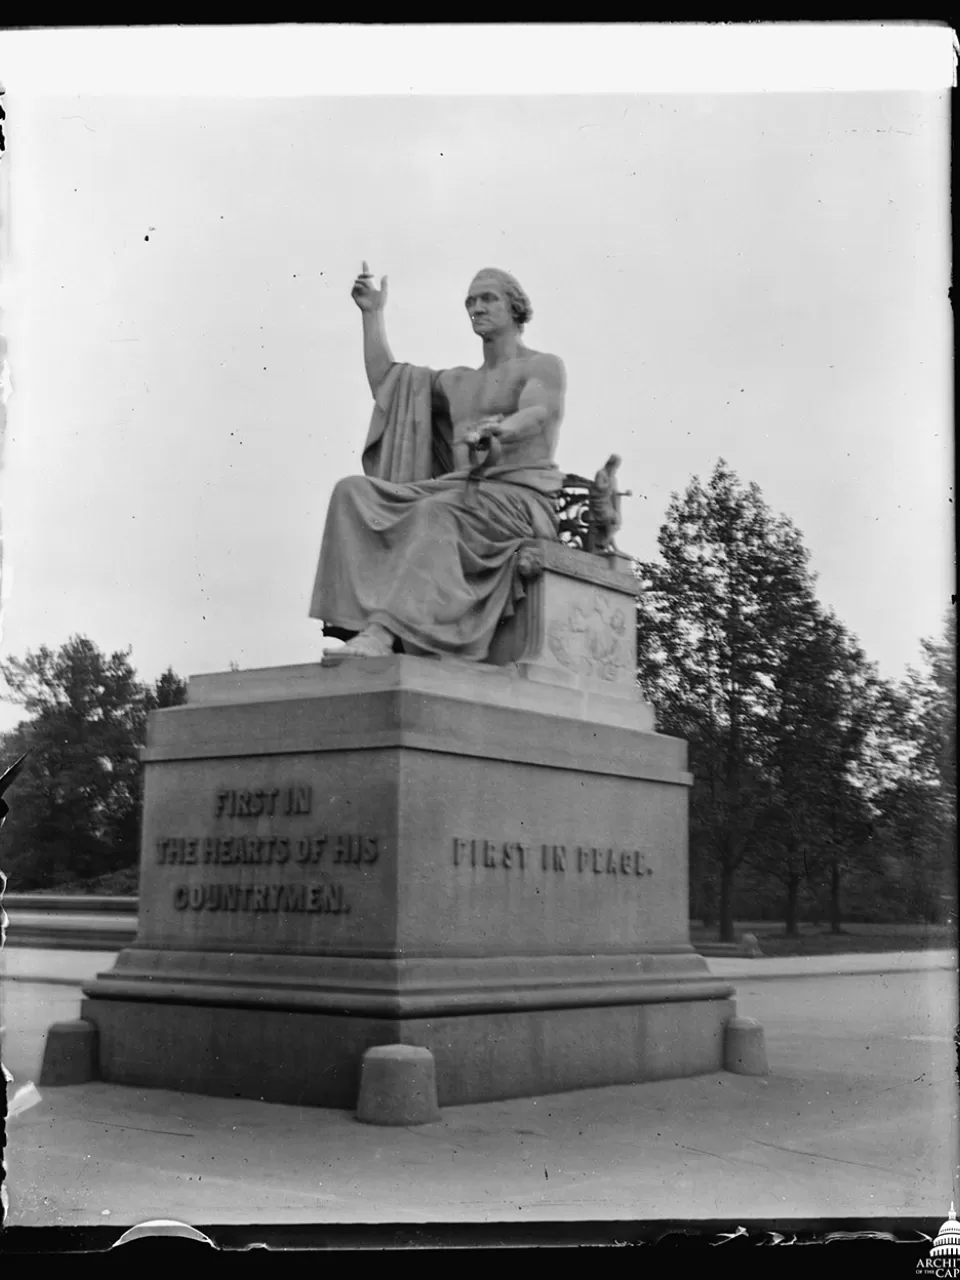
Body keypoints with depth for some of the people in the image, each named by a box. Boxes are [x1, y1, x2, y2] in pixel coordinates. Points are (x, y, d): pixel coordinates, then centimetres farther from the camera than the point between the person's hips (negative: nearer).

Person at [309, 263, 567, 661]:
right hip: (462, 492, 7)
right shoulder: (461, 382, 28)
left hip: (519, 499, -6)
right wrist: (373, 313, 27)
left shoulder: (545, 367, 7)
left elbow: (536, 415, -16)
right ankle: (360, 621, -34)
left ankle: (384, 631, -52)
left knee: (435, 512, -39)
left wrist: (498, 429, -38)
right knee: (354, 493, -15)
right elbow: (384, 382, 30)